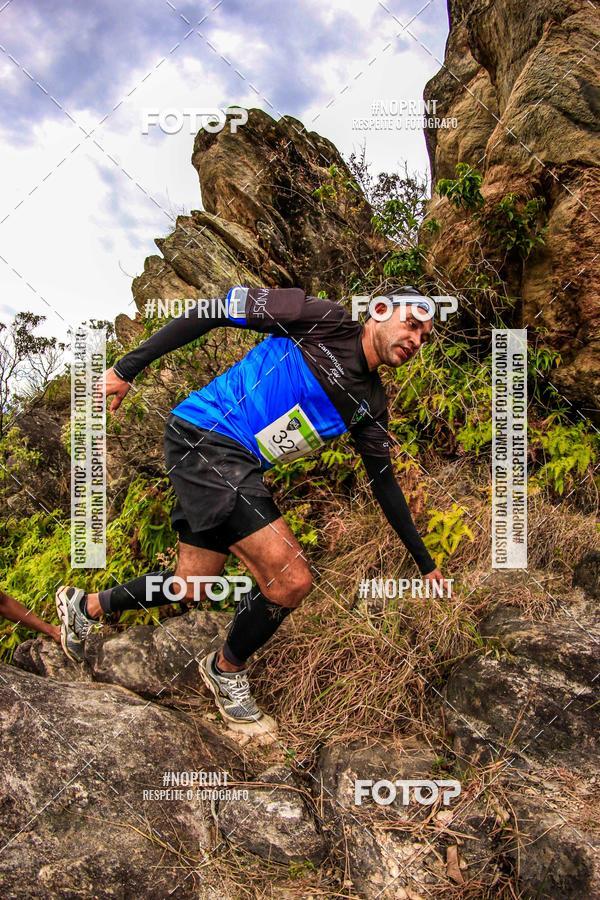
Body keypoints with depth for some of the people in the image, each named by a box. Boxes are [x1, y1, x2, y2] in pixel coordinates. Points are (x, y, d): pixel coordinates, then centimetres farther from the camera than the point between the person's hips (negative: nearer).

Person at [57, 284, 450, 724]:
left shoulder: (370, 402, 11)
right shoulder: (329, 320, -10)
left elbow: (384, 481, 18)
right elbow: (216, 310, -10)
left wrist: (425, 562, 20)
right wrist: (128, 368, -11)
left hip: (241, 469, 8)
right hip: (205, 436, -8)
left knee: (191, 587, 13)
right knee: (292, 580, -14)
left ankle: (86, 605, 40)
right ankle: (228, 668, 16)